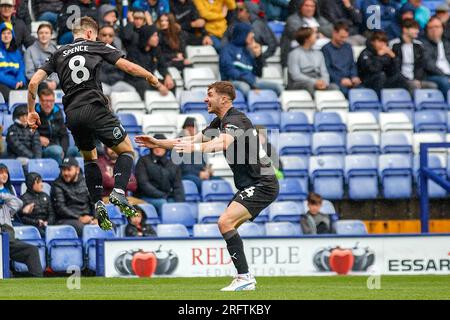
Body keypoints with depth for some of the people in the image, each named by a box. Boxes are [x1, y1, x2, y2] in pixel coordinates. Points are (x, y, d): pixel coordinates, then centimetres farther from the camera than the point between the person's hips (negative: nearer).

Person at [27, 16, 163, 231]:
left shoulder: (58, 54, 18)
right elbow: (129, 67, 5)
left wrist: (31, 112, 18)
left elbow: (34, 82, 9)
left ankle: (98, 204, 8)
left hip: (72, 114, 4)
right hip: (95, 108, -4)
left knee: (90, 158, 24)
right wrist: (151, 77, 21)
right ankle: (119, 193, -17)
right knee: (127, 151, 8)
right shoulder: (97, 48, 10)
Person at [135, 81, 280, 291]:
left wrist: (195, 147, -52)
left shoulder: (236, 120, -17)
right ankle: (244, 277, 16)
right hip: (250, 185, 11)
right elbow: (194, 140, 24)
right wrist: (158, 143, 21)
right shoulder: (220, 122, 15)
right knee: (226, 226, 11)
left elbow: (222, 143, -37)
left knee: (225, 221, -22)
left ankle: (244, 278, -23)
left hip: (262, 184, -11)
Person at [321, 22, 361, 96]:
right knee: (344, 90, -37)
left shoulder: (348, 47, 20)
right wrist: (340, 80, -17)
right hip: (335, 81, -4)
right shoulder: (326, 49, 2)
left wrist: (354, 77, 0)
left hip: (349, 81, 4)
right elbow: (327, 69, -5)